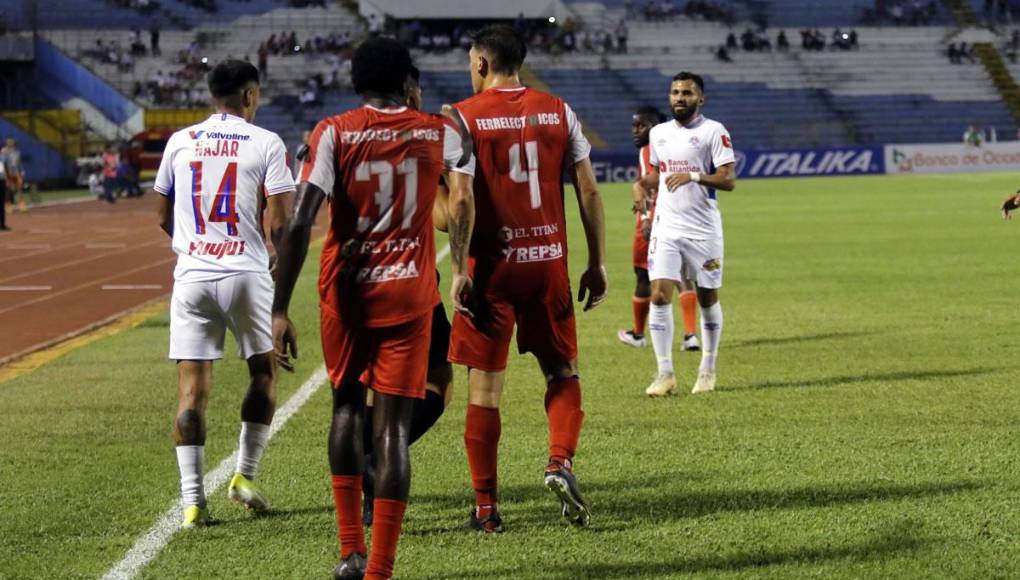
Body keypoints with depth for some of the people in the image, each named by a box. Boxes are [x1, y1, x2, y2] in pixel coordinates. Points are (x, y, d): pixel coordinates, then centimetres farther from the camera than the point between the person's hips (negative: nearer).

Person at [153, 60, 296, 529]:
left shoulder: (180, 142, 7)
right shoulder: (266, 144, -3)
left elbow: (163, 216, 15)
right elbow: (279, 223, -8)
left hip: (192, 276, 2)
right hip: (246, 275, -2)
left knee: (192, 385, 2)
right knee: (263, 372, 19)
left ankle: (192, 501, -3)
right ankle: (245, 475, 18)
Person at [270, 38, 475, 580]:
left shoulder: (333, 134, -5)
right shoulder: (439, 133, 3)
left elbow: (299, 224, -14)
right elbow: (464, 200, 25)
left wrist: (280, 310, -12)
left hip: (345, 291, 0)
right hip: (409, 294, 0)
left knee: (347, 404, 21)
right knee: (393, 424, -2)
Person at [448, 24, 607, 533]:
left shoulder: (463, 117, -5)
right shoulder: (558, 112, 5)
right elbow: (588, 192, 4)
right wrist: (596, 264, 10)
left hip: (491, 265, -2)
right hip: (548, 262, 2)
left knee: (485, 388, 4)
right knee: (562, 373, 16)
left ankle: (486, 507, 7)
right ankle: (560, 462, -9)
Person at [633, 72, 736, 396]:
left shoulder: (713, 131, -6)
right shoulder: (658, 133, 11)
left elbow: (729, 180, -11)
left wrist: (693, 175, -26)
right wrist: (642, 184, 3)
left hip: (704, 230, -3)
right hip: (666, 228, 3)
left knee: (708, 299, 7)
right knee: (659, 295, -10)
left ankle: (707, 371, 21)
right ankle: (665, 373, -5)